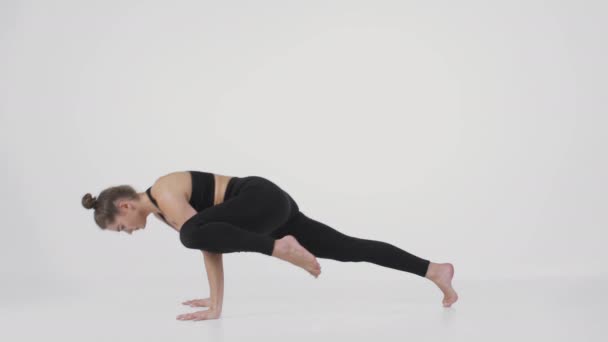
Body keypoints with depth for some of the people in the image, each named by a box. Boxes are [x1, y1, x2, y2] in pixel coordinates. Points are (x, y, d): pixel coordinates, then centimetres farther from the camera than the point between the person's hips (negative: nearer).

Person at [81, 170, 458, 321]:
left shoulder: (166, 195, -13)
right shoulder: (164, 206, 16)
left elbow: (205, 240, -18)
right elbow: (213, 242, 15)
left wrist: (215, 306, -13)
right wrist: (216, 302, 15)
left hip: (265, 200, -10)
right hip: (268, 212, 10)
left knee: (194, 231, -32)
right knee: (350, 249, 9)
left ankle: (281, 248, -20)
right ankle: (435, 269, 12)